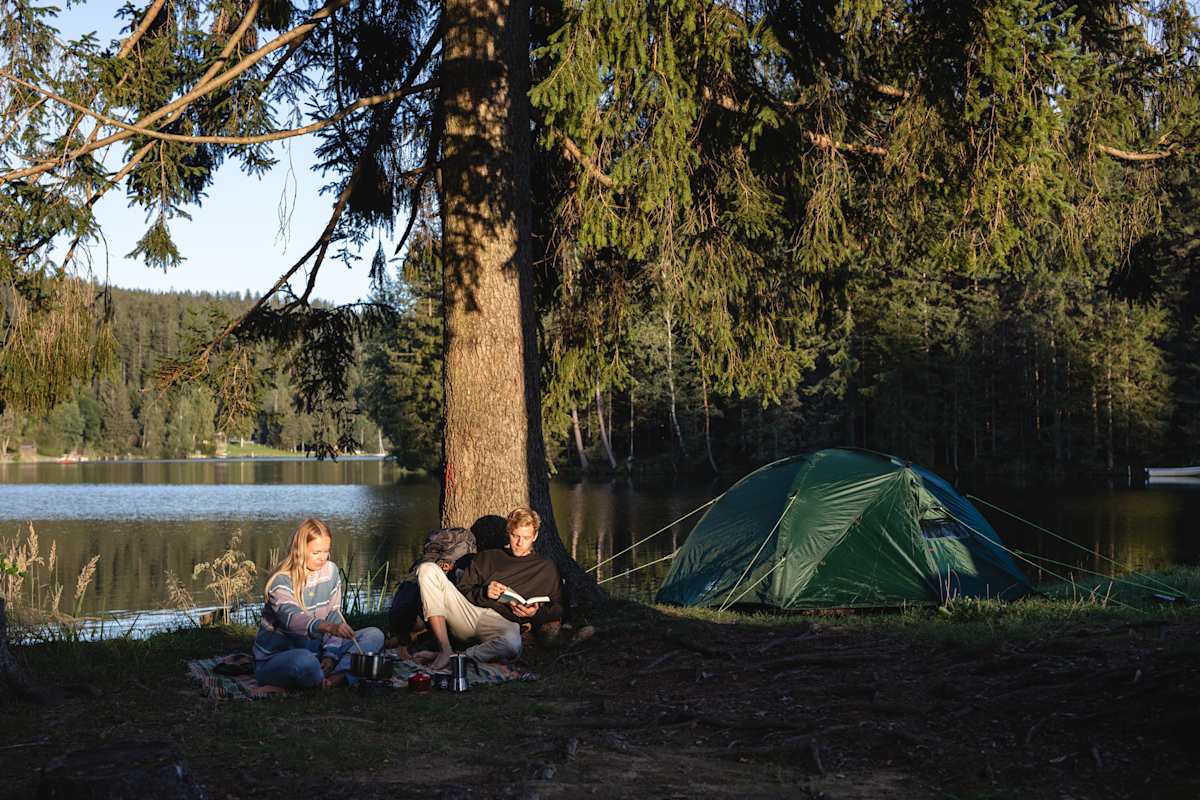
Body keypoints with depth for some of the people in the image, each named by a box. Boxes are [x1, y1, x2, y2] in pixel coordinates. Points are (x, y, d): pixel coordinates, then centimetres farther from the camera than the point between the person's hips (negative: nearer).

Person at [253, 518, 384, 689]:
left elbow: (334, 615, 2)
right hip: (274, 660, -7)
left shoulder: (331, 571, 3)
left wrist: (330, 655, -14)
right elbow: (292, 618, -35)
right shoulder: (281, 580, -17)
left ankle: (339, 676, -30)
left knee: (374, 635, -9)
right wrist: (329, 627, -53)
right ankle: (331, 681, -12)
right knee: (305, 661, -42)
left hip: (315, 649, 7)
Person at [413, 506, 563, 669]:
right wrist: (483, 593, -2)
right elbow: (462, 589, 20)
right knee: (428, 569, -20)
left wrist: (536, 613, -5)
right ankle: (444, 649, -27)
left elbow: (557, 610, 17)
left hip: (502, 621, -3)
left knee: (512, 642, -44)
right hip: (469, 611, 3)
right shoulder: (486, 557, 28)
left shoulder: (546, 569, 23)